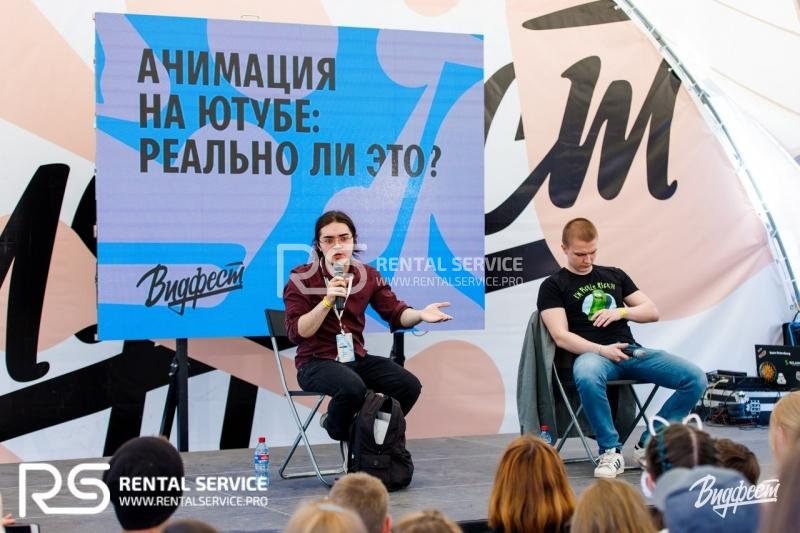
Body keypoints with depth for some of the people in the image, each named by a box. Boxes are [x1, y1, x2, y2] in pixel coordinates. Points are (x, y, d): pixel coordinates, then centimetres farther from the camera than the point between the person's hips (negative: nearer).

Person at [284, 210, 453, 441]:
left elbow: (396, 312, 4)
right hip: (315, 362, -5)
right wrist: (328, 301, -26)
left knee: (409, 386, -16)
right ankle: (336, 428, -2)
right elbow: (297, 333, -15)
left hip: (356, 358, 5)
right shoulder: (302, 278, -8)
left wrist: (420, 314, -18)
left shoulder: (368, 275, 6)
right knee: (352, 387, -36)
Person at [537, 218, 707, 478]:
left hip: (631, 349, 5)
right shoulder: (553, 286, 9)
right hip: (592, 353, -5)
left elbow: (652, 312, 21)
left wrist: (620, 312, 1)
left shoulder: (615, 275, 24)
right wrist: (602, 350, -17)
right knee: (587, 378, -44)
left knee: (695, 378, -18)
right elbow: (561, 337, -4)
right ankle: (611, 450, -26)